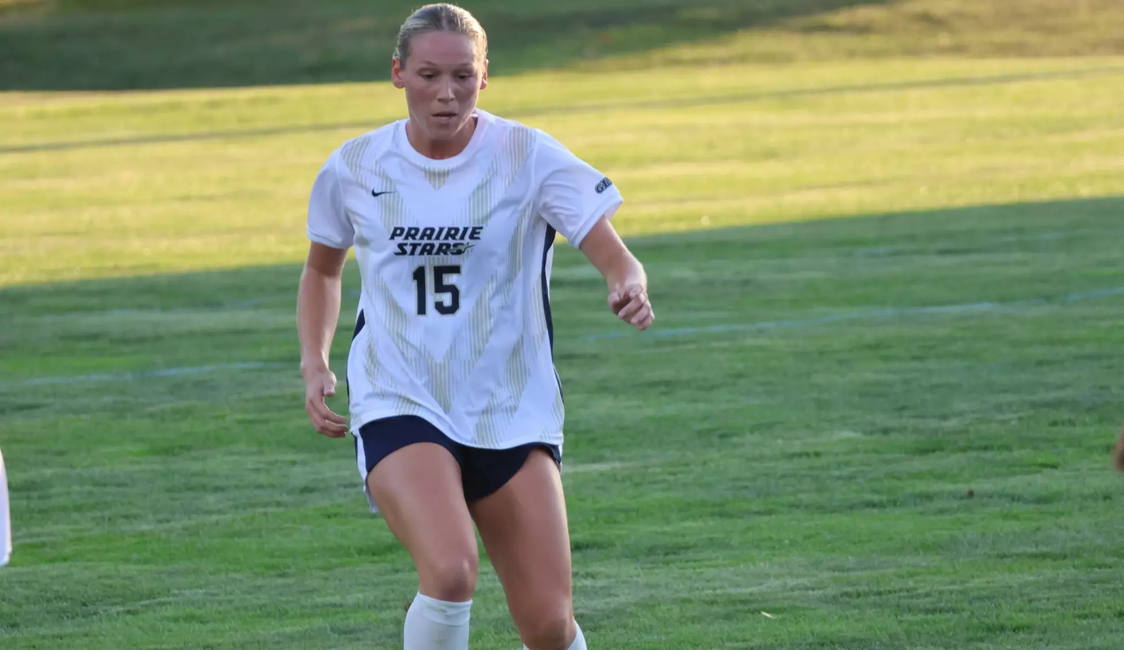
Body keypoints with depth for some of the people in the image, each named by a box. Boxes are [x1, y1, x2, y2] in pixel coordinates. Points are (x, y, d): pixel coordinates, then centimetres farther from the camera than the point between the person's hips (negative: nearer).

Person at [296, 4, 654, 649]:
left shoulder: (528, 155, -5)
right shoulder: (356, 168, 1)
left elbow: (616, 258, -12)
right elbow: (323, 267, 20)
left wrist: (630, 288, -35)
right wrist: (315, 362, 5)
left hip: (513, 412, 1)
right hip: (400, 408, -1)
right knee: (451, 572, -29)